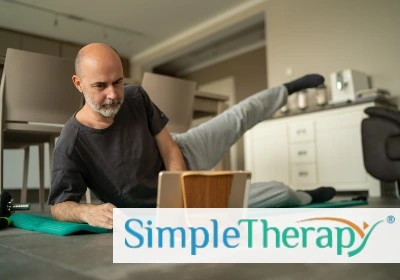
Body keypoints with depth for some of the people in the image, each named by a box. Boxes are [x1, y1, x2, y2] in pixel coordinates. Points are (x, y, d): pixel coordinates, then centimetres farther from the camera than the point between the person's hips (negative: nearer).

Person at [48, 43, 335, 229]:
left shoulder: (136, 97, -21)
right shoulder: (70, 146, -32)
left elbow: (169, 150, -14)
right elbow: (59, 205, -27)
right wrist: (88, 211, -50)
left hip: (182, 155, 3)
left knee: (242, 117, 14)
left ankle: (288, 89, 47)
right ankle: (307, 198, 40)